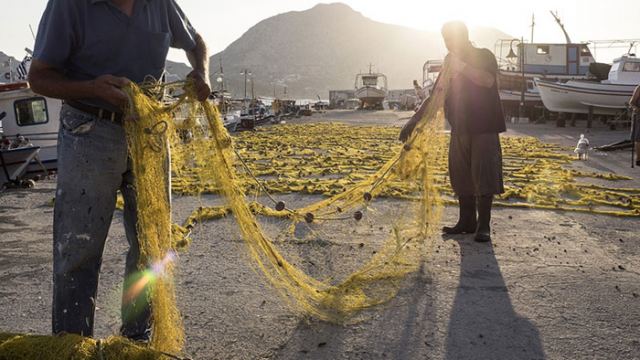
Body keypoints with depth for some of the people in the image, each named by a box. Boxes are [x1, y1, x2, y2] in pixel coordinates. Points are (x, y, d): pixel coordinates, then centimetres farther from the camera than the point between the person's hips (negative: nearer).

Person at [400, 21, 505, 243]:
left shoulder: (484, 56, -1)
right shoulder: (450, 62, 14)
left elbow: (488, 80, -22)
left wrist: (462, 66, -21)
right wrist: (416, 119, 10)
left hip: (484, 127, -6)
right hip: (460, 129, 6)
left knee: (483, 175, -8)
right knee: (460, 176, 6)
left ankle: (483, 226, -2)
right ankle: (467, 221, 16)